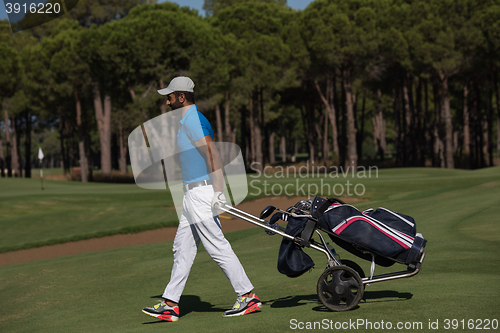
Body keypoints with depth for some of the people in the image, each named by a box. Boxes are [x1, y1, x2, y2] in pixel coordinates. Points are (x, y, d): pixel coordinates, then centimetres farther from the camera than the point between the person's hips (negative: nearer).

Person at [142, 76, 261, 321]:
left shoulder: (193, 121, -14)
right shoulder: (188, 120, 17)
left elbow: (212, 155, -23)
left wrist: (218, 191, -29)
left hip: (202, 193, -11)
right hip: (192, 194, 11)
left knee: (217, 246, -6)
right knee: (182, 248, 11)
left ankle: (247, 296, 0)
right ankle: (170, 304, 15)